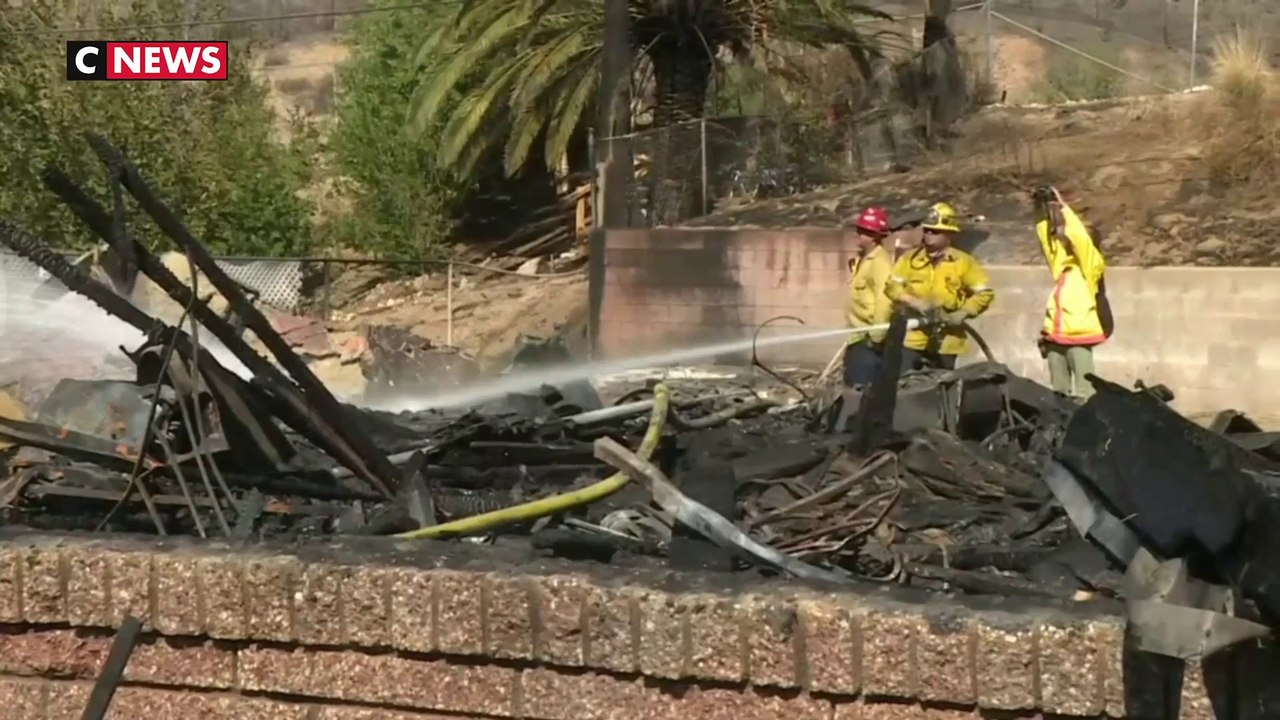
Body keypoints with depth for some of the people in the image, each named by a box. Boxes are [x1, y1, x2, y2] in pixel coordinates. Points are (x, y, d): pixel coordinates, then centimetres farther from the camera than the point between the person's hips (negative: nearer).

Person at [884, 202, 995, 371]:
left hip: (945, 343, -1)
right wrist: (915, 303, -17)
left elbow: (985, 293, -2)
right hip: (912, 339, 1)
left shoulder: (963, 262, -1)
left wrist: (963, 314, -15)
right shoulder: (910, 258, 4)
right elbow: (892, 286, -1)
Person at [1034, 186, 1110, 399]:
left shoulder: (1090, 265, 0)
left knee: (1083, 393, -11)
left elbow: (1080, 238, -13)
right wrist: (1045, 213, 10)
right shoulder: (1063, 265, 17)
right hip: (1056, 336, 7)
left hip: (1079, 336, -7)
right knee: (1058, 392, 9)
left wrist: (1063, 208, -6)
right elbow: (1047, 238, 21)